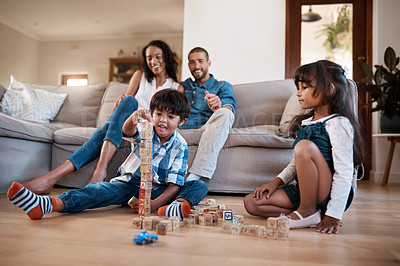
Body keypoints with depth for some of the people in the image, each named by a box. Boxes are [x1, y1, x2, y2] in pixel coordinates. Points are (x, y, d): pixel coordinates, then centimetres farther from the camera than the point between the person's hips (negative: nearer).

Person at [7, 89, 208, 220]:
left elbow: (175, 184, -12)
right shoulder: (146, 131, -4)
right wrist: (134, 117, -57)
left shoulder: (180, 146, -6)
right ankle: (45, 205, -52)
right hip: (129, 184, 0)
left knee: (200, 186, -23)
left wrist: (155, 204, -30)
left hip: (157, 191, 0)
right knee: (98, 190, -29)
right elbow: (128, 131, -31)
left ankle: (172, 208, -58)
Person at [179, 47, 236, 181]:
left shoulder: (223, 86, 18)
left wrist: (219, 108, -28)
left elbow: (229, 107, -2)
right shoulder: (183, 85, 30)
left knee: (224, 114, -34)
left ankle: (194, 177, -43)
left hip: (205, 129, -2)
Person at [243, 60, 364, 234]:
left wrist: (334, 215, -26)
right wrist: (276, 182, 4)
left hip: (329, 194, -8)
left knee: (305, 146, -32)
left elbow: (344, 173, -21)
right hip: (305, 190, 8)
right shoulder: (305, 123, 12)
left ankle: (308, 211, -18)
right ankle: (310, 212, -8)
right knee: (251, 202, -4)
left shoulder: (338, 123, -13)